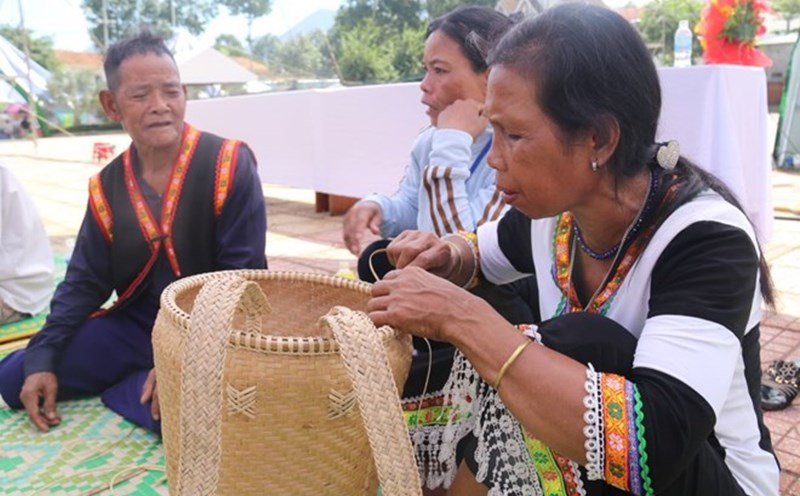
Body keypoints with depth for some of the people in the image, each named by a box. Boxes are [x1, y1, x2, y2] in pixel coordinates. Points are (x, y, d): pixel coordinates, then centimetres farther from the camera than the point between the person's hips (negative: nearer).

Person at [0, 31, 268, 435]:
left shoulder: (229, 164, -15)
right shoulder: (107, 187, 0)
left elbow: (242, 276, -17)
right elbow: (84, 282, 6)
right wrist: (42, 359, -5)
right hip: (137, 324, 5)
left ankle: (120, 386, 0)